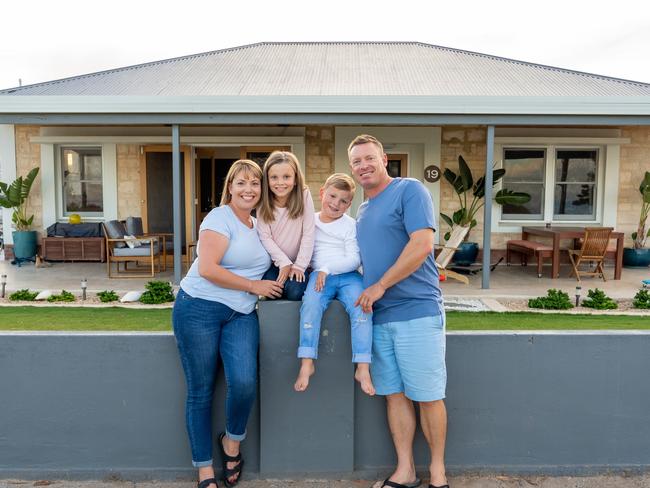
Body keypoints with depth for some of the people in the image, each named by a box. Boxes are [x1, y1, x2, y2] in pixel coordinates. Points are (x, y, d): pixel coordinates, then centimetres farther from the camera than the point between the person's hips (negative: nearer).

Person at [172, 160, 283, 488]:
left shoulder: (258, 225, 13)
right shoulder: (221, 217, -9)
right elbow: (208, 269, -19)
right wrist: (254, 286, -11)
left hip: (241, 315, 5)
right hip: (199, 309, -5)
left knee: (245, 382, -16)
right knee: (201, 392, 3)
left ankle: (232, 441, 14)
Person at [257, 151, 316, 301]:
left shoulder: (304, 195, -10)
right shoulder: (263, 202, -7)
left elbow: (308, 234, -10)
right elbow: (265, 237, -10)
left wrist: (299, 265, -13)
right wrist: (284, 263, -17)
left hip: (298, 262, -1)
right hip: (274, 262, 1)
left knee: (295, 292, -24)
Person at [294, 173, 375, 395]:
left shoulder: (350, 225, 7)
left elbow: (354, 260, -2)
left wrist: (327, 269, -15)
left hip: (348, 276, 0)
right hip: (319, 275, 1)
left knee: (361, 306, -27)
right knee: (311, 304, -30)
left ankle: (363, 369, -24)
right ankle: (307, 363, -27)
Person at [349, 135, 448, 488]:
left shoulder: (409, 190, -6)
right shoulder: (362, 212, 18)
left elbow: (422, 244, -18)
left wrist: (379, 286, -16)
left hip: (417, 312, -7)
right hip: (378, 316, 7)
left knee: (427, 396, 3)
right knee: (394, 395, 12)